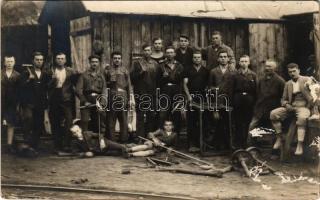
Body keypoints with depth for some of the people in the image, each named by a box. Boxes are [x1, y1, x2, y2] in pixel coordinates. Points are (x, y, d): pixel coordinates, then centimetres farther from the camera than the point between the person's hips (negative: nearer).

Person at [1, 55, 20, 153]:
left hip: (12, 103, 0)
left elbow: (19, 90, 0)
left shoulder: (17, 75, 3)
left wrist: (17, 103, -6)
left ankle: (9, 145, 9)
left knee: (11, 124, 3)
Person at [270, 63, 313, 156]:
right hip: (291, 107, 5)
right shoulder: (288, 84, 16)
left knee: (302, 118, -39)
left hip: (303, 106, -5)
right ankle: (279, 137, -8)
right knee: (273, 113, -17)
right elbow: (283, 99, 19)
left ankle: (300, 145, -36)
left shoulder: (307, 80, 4)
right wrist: (286, 104, -3)